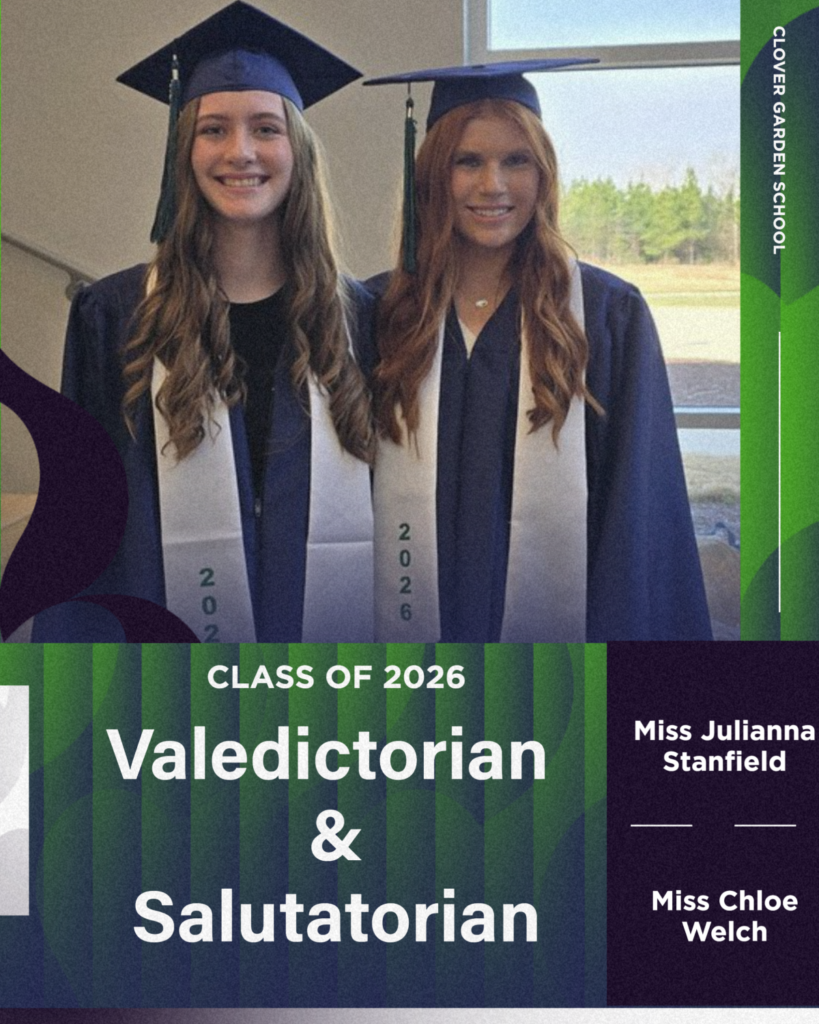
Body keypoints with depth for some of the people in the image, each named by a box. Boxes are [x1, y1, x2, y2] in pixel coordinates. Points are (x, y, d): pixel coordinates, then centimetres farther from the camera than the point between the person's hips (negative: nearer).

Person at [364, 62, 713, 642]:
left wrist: (621, 632, -13)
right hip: (410, 623, 1)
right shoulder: (379, 311, 0)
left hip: (557, 617, -1)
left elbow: (638, 514, -7)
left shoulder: (611, 314, -5)